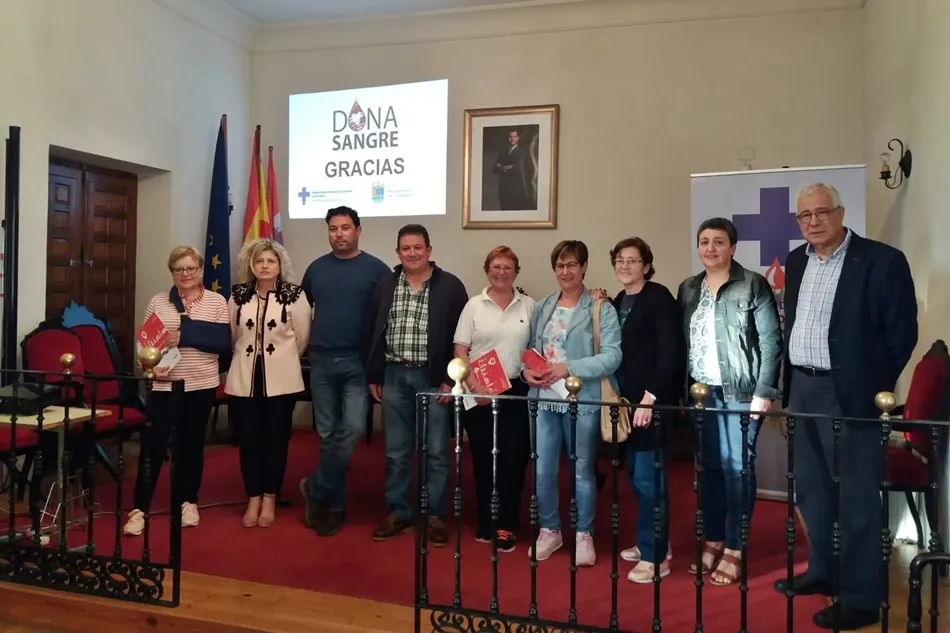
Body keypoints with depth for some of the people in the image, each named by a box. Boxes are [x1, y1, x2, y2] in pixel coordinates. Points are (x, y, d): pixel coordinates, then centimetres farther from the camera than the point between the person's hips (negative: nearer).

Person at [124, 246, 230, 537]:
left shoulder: (217, 301, 0)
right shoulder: (158, 302, 4)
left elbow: (224, 343, -8)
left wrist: (184, 336, -17)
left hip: (201, 385, 0)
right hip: (164, 385, 0)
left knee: (192, 444, 12)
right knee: (152, 446, 0)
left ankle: (188, 502, 27)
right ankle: (139, 508, 10)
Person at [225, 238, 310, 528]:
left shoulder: (294, 295, -6)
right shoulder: (238, 295, 3)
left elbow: (302, 336, 0)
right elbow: (231, 334, 15)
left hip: (280, 379, -2)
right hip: (244, 377, 2)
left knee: (276, 439, 5)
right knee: (249, 439, 6)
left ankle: (269, 501, 17)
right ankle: (253, 500, 18)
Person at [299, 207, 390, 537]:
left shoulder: (376, 269, -2)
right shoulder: (316, 268, 9)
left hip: (359, 363, -3)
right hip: (321, 362, 3)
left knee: (352, 429, -13)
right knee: (328, 434, 7)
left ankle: (316, 490, 7)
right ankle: (335, 504, 19)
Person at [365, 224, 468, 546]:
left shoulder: (450, 285, -4)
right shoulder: (385, 285, 7)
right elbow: (373, 333, 10)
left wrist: (451, 379, -10)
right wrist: (373, 376, 6)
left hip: (433, 377, -3)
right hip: (394, 376, 3)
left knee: (436, 451, 5)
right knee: (396, 451, 10)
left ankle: (435, 516, 18)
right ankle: (398, 512, 23)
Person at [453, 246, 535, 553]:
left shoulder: (529, 305, 5)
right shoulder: (474, 305, 2)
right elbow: (460, 351, 0)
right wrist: (474, 386, -10)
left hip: (516, 392, 1)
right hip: (478, 393, 0)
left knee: (512, 459, 3)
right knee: (483, 459, 7)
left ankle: (506, 525, 15)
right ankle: (486, 522, 21)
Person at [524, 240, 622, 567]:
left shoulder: (602, 309, -5)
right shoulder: (542, 308, 12)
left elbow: (611, 357, -14)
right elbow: (531, 348, 15)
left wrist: (568, 368, -19)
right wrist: (526, 370, -6)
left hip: (583, 401, -4)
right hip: (544, 399, 4)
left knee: (582, 471, 9)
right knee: (542, 471, 8)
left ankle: (584, 534, 26)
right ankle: (549, 530, 27)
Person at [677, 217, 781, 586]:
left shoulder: (753, 285, -4)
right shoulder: (688, 289, 11)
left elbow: (771, 340, -8)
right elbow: (681, 342, 10)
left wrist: (764, 391, -13)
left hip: (739, 392, -5)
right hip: (700, 392, 5)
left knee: (737, 467, 0)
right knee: (709, 467, 10)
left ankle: (734, 549, 11)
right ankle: (713, 541, 23)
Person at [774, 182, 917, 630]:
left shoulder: (881, 260, -10)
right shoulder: (797, 261, 11)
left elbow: (901, 333, -9)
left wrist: (873, 389, -7)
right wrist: (788, 383, 12)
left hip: (848, 393, -7)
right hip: (801, 389, 7)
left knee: (857, 495, 2)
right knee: (811, 488, 17)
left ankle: (861, 597, 14)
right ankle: (823, 571, 34)